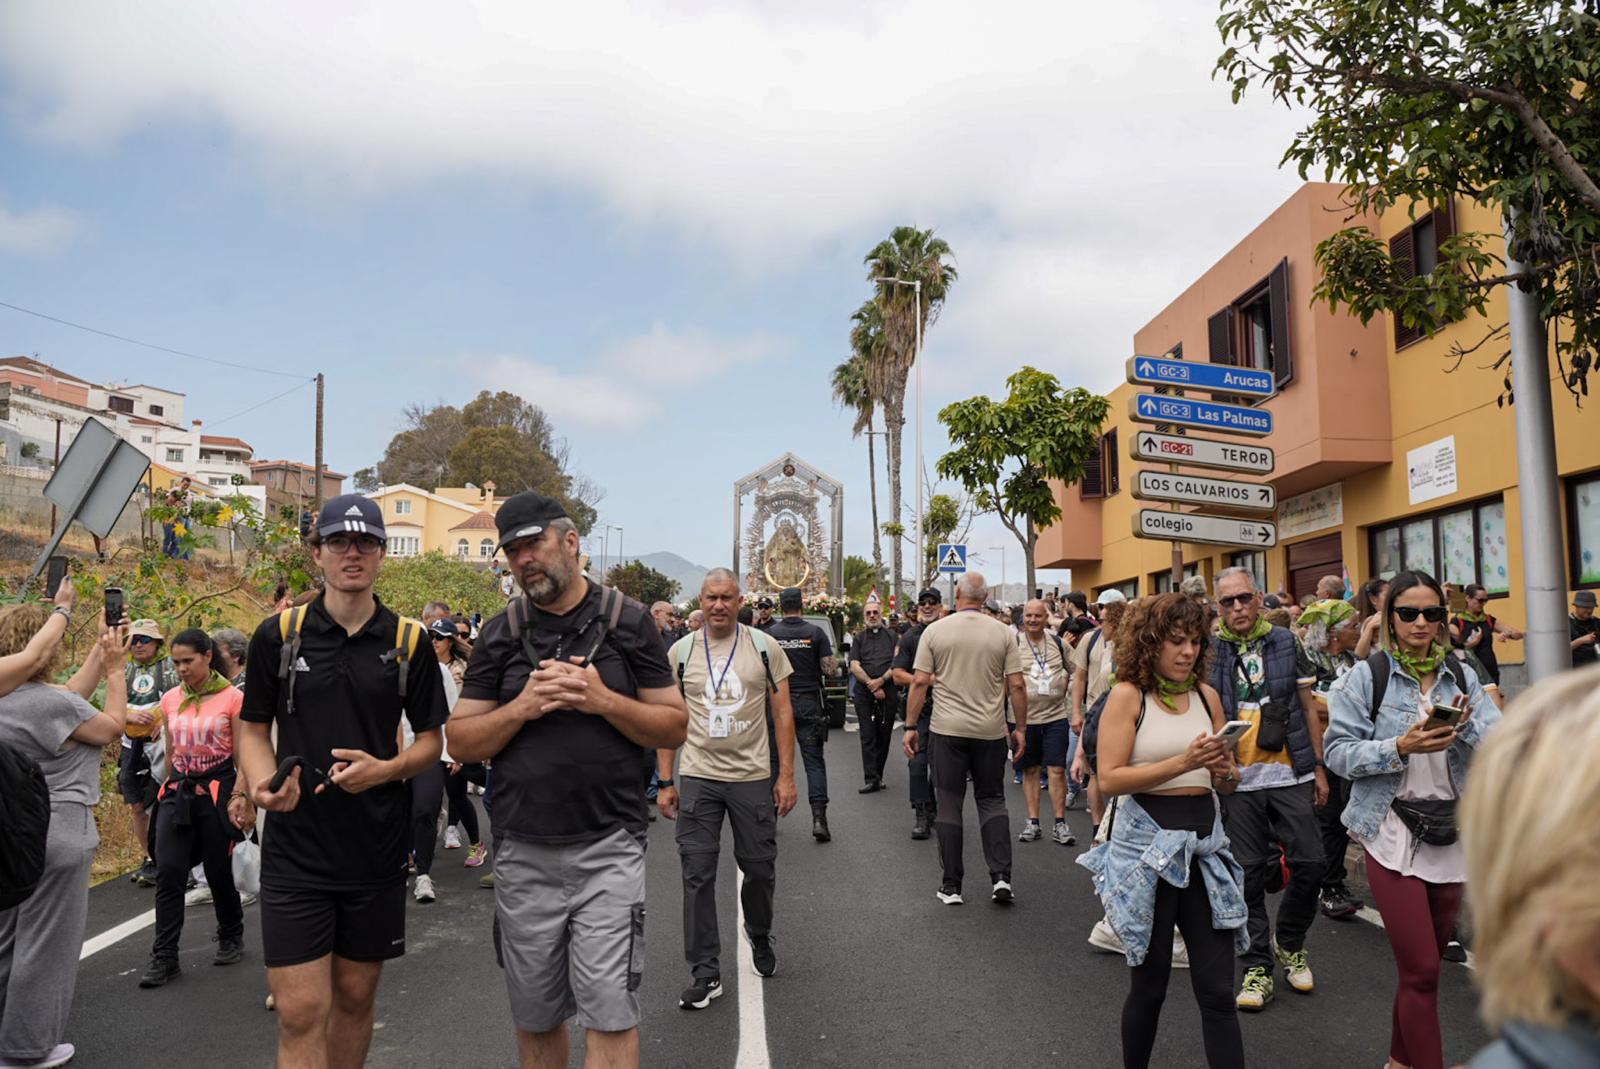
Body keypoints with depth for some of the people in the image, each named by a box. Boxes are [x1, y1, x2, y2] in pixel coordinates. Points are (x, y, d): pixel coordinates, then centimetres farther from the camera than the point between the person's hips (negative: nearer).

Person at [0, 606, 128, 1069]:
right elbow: (113, 727, -7)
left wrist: (100, 650, 13)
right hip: (56, 833, -9)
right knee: (45, 943, 4)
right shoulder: (50, 702, -21)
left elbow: (71, 697, 12)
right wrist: (115, 671, 2)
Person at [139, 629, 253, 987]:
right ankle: (164, 957, 3)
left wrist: (240, 797, -13)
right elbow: (170, 752, 17)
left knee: (219, 872, 6)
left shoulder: (232, 698, -8)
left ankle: (231, 938, 28)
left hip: (218, 791, -4)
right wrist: (169, 789, 19)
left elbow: (242, 757, -6)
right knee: (168, 872, -5)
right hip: (178, 792, 4)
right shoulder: (170, 699, 6)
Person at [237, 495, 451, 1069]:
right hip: (295, 846, -1)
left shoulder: (408, 641, 0)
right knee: (300, 1011, -3)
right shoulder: (278, 634, 0)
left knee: (355, 998, 14)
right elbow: (252, 728, 7)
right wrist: (262, 782, -13)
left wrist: (384, 769, -14)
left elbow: (431, 739, 6)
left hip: (377, 849, 1)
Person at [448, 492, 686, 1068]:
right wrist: (522, 706, -13)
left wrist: (603, 700, -15)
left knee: (609, 1014, -6)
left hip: (608, 847, -2)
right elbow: (461, 742, 5)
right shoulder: (500, 633, 6)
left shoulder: (629, 621, 1)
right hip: (523, 853, 3)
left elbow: (674, 727, 1)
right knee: (535, 1018, 15)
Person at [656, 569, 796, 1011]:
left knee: (759, 869, 10)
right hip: (698, 777, 1)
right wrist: (665, 783, 2)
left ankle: (759, 936, 39)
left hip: (752, 776, 0)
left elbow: (782, 712, 1)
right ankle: (705, 973, 11)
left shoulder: (764, 647, -1)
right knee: (697, 876, 0)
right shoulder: (681, 651, 2)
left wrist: (787, 775, -5)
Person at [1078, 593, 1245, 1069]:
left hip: (1204, 843, 4)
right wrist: (1182, 763, -24)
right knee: (1149, 984, 11)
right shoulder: (1128, 695, -8)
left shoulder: (1207, 695, 6)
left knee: (1218, 990, 4)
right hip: (1146, 844, -4)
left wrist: (1226, 770, -9)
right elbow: (1110, 779, -17)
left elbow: (1227, 783, 14)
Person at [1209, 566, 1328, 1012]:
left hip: (1291, 774, 1)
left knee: (1310, 863, 1)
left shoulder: (1286, 643, 5)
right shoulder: (1210, 653, 0)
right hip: (1238, 779, -1)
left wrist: (1318, 767, 7)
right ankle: (1257, 966, 17)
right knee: (1249, 873, 5)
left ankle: (1289, 944, 26)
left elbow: (1307, 709, 9)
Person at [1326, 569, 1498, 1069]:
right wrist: (1400, 747, -22)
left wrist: (1468, 725, -19)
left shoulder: (1461, 676, 7)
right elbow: (1339, 752, -9)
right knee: (1422, 969, -6)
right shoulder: (1367, 676, -6)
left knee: (1424, 962, 16)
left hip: (1453, 834, 5)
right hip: (1394, 835, -4)